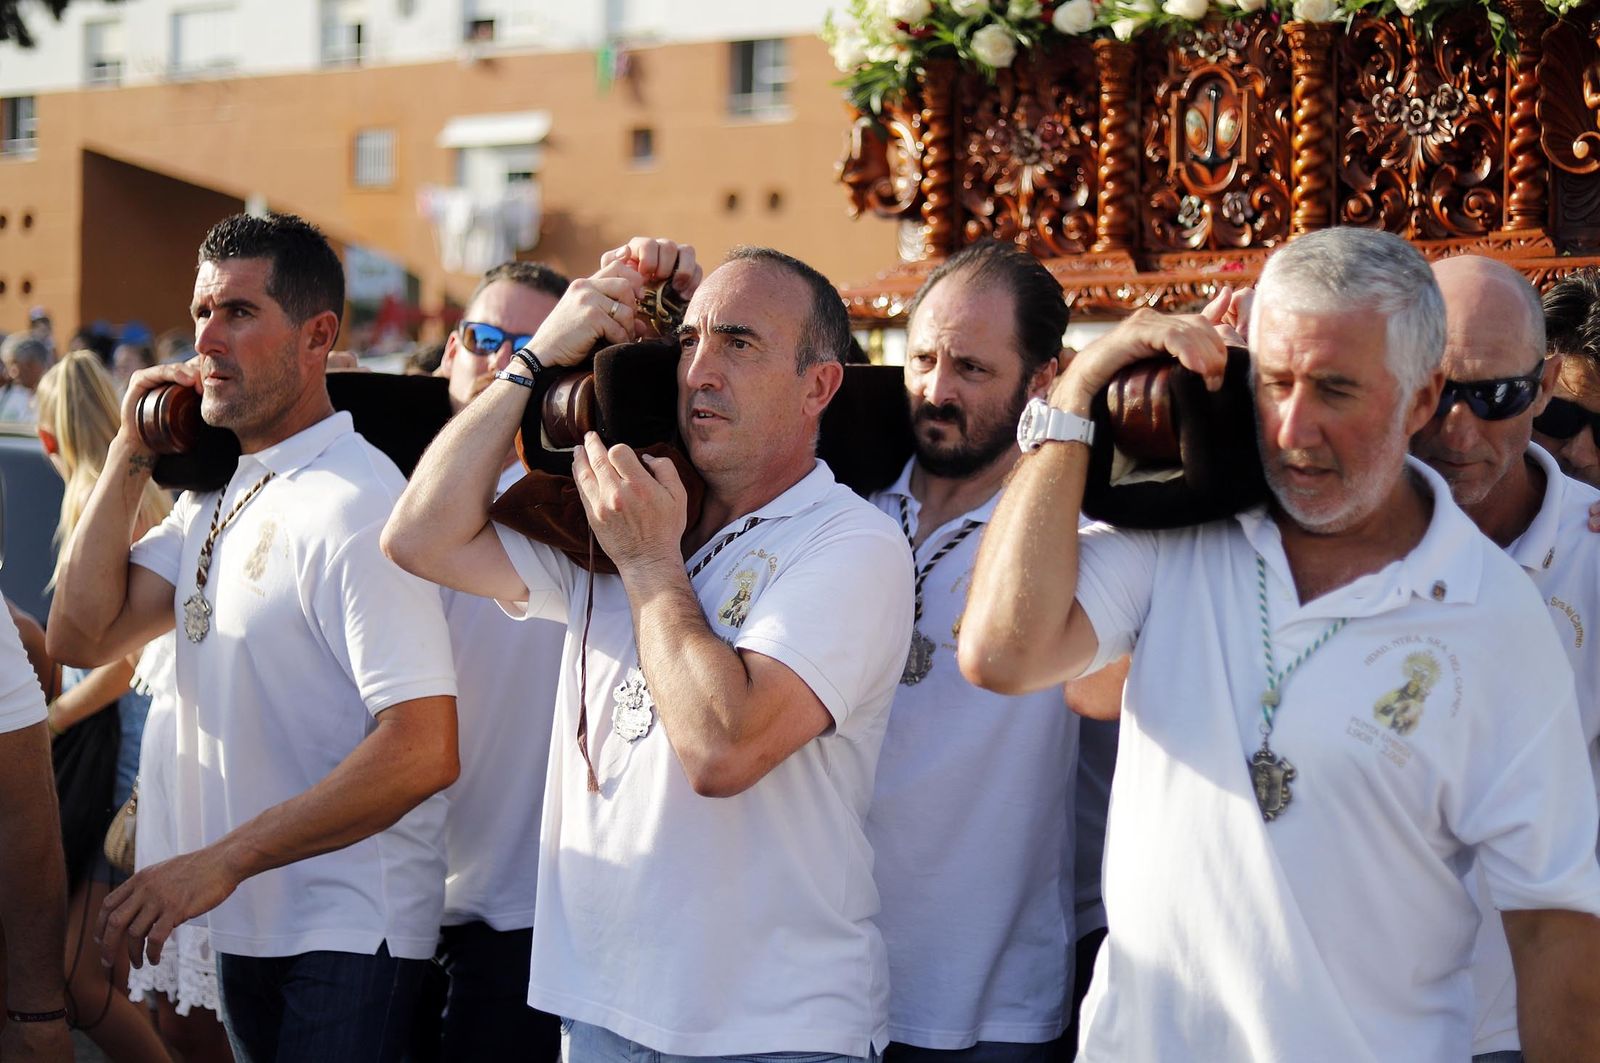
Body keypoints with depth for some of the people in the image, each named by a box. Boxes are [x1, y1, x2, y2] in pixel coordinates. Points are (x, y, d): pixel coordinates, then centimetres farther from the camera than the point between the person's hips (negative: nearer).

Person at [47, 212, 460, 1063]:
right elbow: (82, 635, 6)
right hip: (246, 923, 9)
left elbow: (423, 752, -26)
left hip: (346, 937, -9)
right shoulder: (217, 496, 10)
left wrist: (220, 862, -23)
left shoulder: (353, 503, -19)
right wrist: (132, 452, 0)